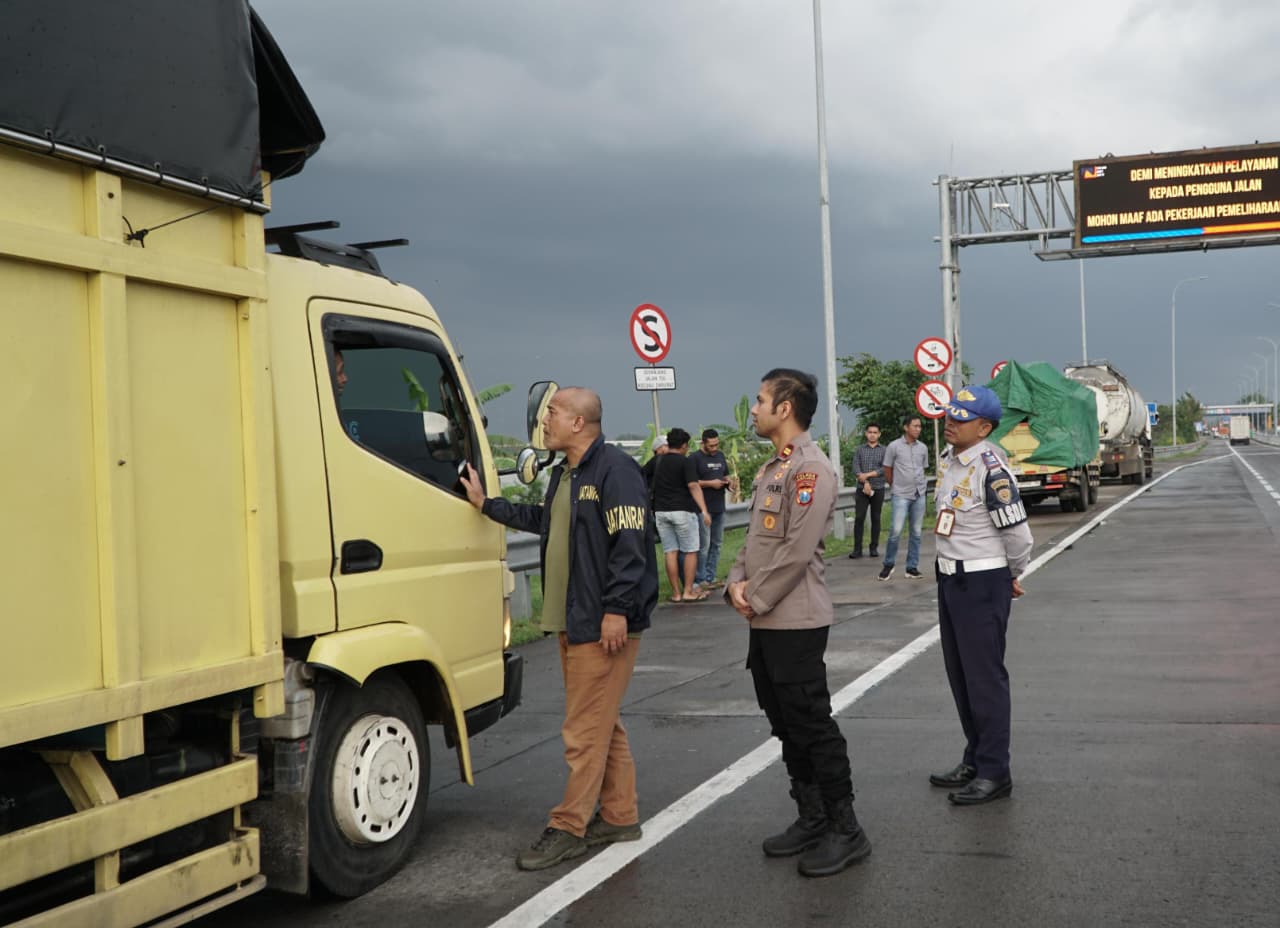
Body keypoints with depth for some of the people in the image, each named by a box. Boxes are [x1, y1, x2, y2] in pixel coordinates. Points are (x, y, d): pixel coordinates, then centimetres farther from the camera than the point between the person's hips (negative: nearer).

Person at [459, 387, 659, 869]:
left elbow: (629, 543, -21)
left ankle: (568, 828, 3)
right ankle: (619, 816, 25)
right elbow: (542, 519, 32)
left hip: (604, 624, -10)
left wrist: (616, 609, -24)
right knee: (602, 724, 15)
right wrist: (487, 504, 32)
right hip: (572, 620, 10)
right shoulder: (565, 473, 17)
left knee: (586, 729, -4)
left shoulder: (615, 468, -15)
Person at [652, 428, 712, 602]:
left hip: (660, 511, 6)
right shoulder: (685, 462, -7)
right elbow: (693, 486, -18)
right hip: (682, 510, -6)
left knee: (670, 552, 5)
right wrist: (704, 511, -23)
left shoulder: (659, 463, 14)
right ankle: (688, 591, 1)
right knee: (690, 551, 3)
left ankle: (676, 593, 7)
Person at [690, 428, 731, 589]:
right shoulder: (695, 458, -8)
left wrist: (727, 482, 3)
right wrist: (710, 483, -17)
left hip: (719, 508, 7)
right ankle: (700, 580, -1)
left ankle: (710, 578, 18)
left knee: (716, 544, 11)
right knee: (703, 545, -7)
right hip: (703, 508, -7)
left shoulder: (720, 455, 14)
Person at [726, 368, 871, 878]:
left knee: (813, 725, -3)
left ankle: (845, 830, 7)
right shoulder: (771, 469, 16)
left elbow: (797, 551, -21)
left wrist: (757, 599, -14)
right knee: (786, 726, 15)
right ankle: (811, 818, 26)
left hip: (796, 621, -10)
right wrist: (737, 583, 0)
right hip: (765, 622, 10)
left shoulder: (811, 469, -15)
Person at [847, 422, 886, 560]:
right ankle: (857, 549, -2)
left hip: (878, 489, 0)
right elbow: (856, 469, -1)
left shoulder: (884, 450, 4)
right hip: (862, 489, 0)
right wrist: (865, 483, -12)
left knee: (876, 518, 4)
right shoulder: (860, 449, 8)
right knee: (859, 518, -5)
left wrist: (867, 474, -12)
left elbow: (885, 469, -6)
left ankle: (874, 548, 12)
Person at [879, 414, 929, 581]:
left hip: (920, 495, 4)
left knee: (916, 532, 6)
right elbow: (887, 470, 4)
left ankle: (912, 567, 14)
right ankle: (888, 565, 5)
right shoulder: (894, 446, -4)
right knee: (896, 530, -11)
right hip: (901, 495, -4)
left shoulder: (923, 448, 7)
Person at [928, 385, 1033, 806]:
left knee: (985, 678, -3)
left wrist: (1013, 576, -2)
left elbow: (1017, 534, -17)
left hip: (983, 584, -9)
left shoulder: (991, 469, -20)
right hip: (950, 578, 9)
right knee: (959, 674, 16)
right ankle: (975, 759, 29)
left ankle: (994, 772, 7)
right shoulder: (947, 461, 8)